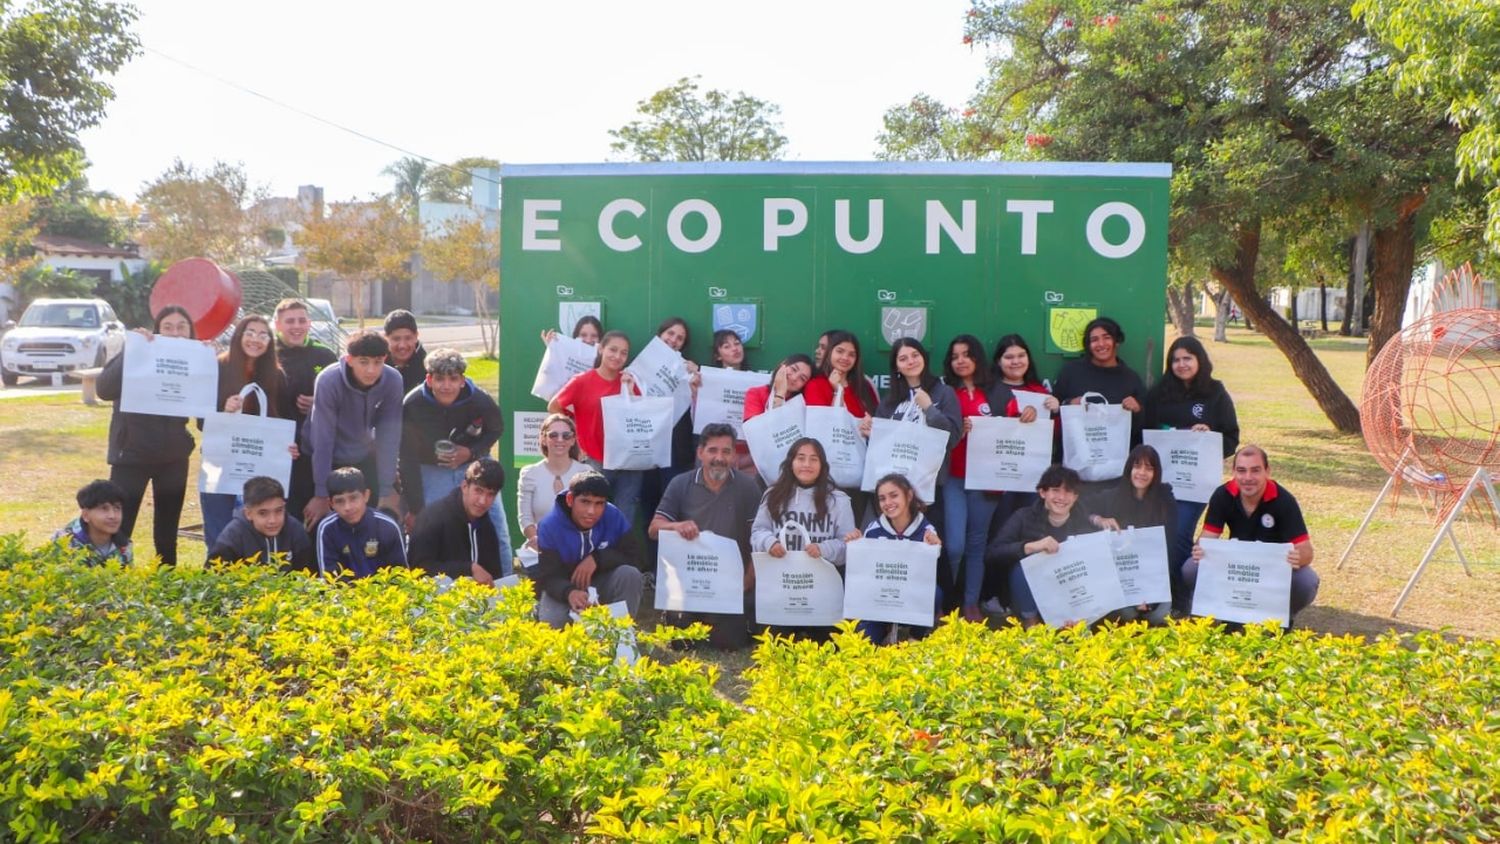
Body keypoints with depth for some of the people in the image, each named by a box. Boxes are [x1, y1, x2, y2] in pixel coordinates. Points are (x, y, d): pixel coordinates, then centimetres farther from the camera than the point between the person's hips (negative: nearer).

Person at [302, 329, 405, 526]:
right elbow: (322, 439, -25)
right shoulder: (329, 381, -28)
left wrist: (387, 489, -19)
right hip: (325, 459, -2)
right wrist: (321, 494, -22)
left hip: (364, 457, 3)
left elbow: (389, 436, -19)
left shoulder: (393, 381, -21)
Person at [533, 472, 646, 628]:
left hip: (602, 584, 2)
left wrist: (598, 559, -31)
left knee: (630, 574, -28)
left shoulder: (614, 517, -16)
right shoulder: (550, 527, -22)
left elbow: (634, 557, -17)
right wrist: (569, 592, -50)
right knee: (550, 622, -33)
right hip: (562, 587, -2)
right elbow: (548, 577, -27)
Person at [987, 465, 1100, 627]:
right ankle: (1030, 624, -10)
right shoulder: (1025, 517, -11)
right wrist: (1030, 546, -36)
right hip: (1032, 595, -1)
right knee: (1023, 567, -31)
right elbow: (993, 553, -24)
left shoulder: (1084, 521, -4)